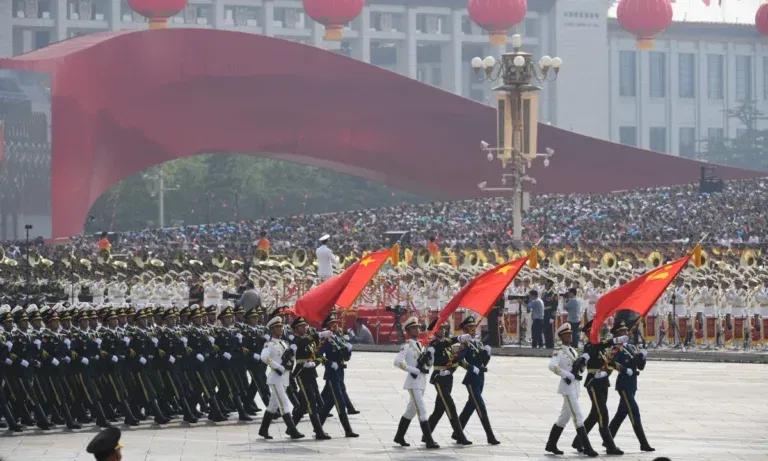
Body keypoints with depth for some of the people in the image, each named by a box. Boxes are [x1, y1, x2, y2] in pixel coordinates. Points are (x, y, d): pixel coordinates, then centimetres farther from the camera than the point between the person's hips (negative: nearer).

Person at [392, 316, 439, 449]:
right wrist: (413, 370, -22)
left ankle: (399, 437, 28)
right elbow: (397, 362, -22)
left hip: (421, 381, 8)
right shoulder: (406, 346, -10)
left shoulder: (420, 345, 14)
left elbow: (429, 363, 16)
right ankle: (429, 441, -13)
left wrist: (431, 352, -5)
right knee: (422, 411, -12)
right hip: (413, 381, -8)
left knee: (411, 409, 16)